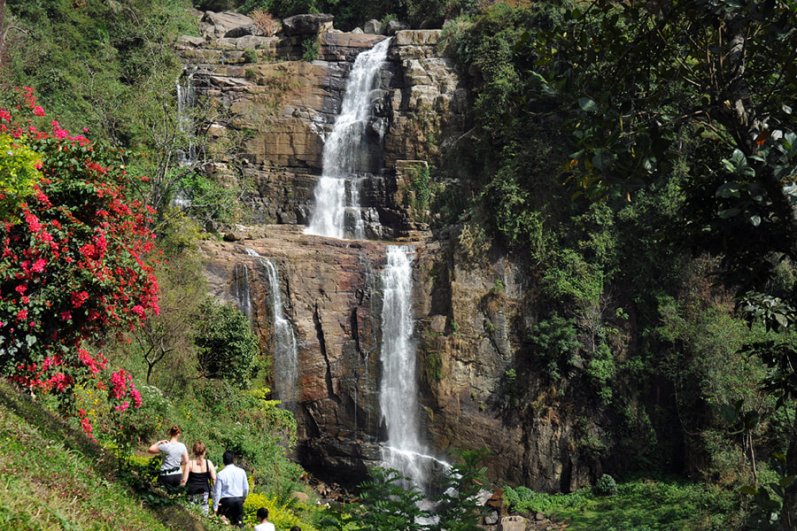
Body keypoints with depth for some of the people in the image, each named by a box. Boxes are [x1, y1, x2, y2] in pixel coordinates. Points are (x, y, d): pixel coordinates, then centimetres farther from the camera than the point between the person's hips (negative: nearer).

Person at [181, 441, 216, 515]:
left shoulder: (189, 464, -7)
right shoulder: (209, 463, -1)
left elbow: (184, 480, -7)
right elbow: (214, 479, -1)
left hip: (192, 492, -2)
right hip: (204, 491, 2)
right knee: (204, 514, 8)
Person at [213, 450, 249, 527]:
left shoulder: (220, 474, -10)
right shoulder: (241, 472, -2)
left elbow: (217, 492, -8)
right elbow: (246, 488, 7)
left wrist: (215, 507, -1)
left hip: (226, 501, -3)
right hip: (239, 500, 3)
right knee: (239, 523, 12)